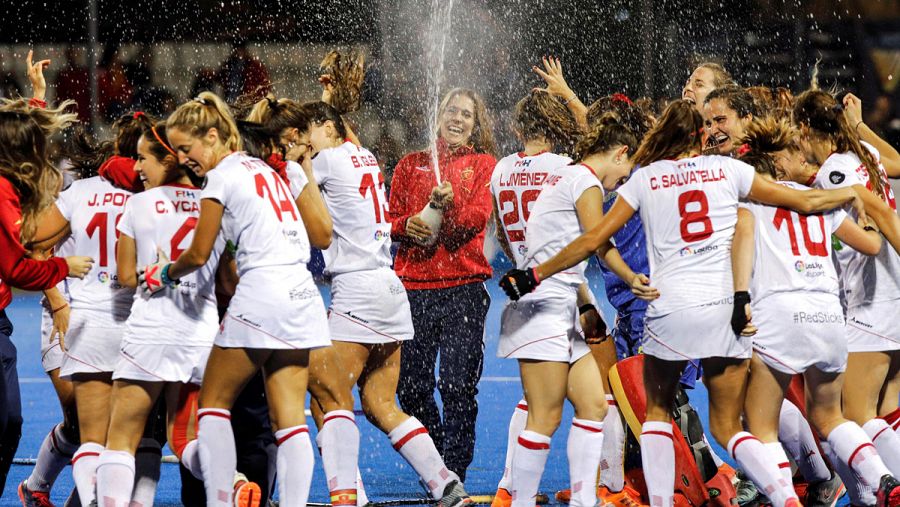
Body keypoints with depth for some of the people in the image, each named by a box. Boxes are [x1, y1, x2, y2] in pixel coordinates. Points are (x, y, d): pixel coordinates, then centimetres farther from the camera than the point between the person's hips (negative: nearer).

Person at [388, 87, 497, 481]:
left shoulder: (484, 165, 9)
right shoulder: (411, 165, 16)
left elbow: (479, 215, -6)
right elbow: (391, 218, 11)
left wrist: (451, 206, -26)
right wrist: (407, 225, -11)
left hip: (463, 285, -3)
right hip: (414, 283, 3)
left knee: (458, 386, -8)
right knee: (411, 385, 2)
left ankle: (455, 476, -2)